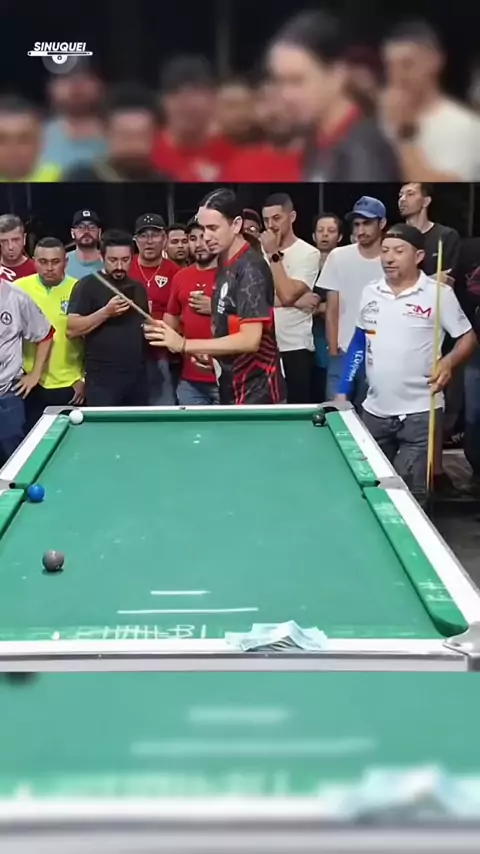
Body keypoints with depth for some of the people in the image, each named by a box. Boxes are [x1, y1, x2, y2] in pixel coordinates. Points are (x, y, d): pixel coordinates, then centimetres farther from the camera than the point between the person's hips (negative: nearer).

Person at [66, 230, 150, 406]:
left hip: (138, 378, 6)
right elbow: (71, 330, -13)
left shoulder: (138, 288, 15)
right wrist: (105, 312, -21)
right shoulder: (87, 285, -5)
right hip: (102, 380, -6)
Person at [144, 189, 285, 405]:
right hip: (233, 388, 9)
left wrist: (185, 345, -26)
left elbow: (250, 339, -26)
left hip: (256, 392, -9)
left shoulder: (250, 269, -18)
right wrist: (205, 352, 2)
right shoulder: (225, 266, 9)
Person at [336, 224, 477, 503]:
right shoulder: (370, 292, 7)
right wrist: (343, 391, 11)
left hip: (420, 413, -5)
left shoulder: (439, 294, -7)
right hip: (374, 412, 5)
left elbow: (468, 337, -1)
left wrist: (449, 361, -21)